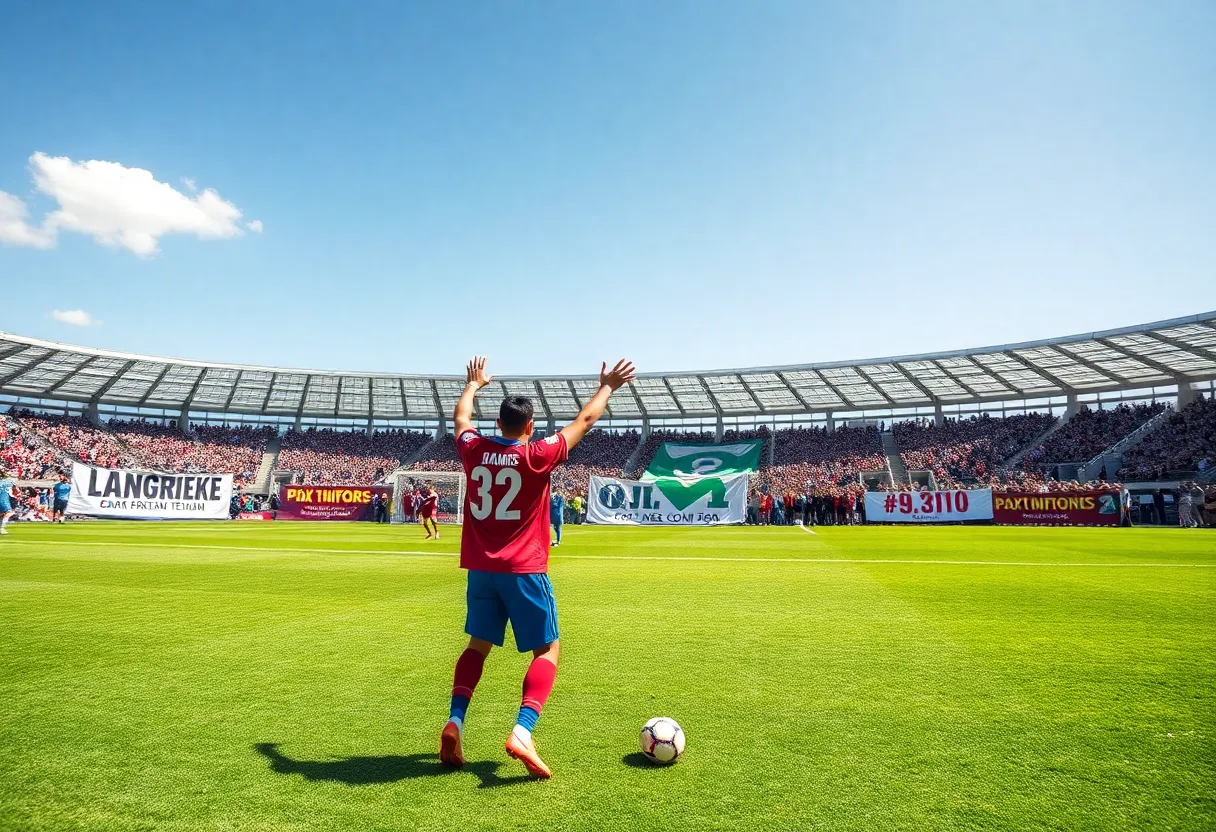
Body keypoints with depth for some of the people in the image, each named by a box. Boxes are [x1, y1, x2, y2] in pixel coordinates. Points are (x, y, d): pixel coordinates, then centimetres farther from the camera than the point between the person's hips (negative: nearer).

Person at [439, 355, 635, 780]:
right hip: (524, 571, -4)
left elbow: (461, 417, 23)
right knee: (547, 652, 5)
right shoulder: (537, 456, -10)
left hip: (480, 569, 5)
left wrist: (473, 384, 41)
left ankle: (454, 722, 7)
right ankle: (522, 731, -12)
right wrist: (607, 387, 18)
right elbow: (584, 421, 2)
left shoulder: (473, 450, 0)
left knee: (478, 645, 20)